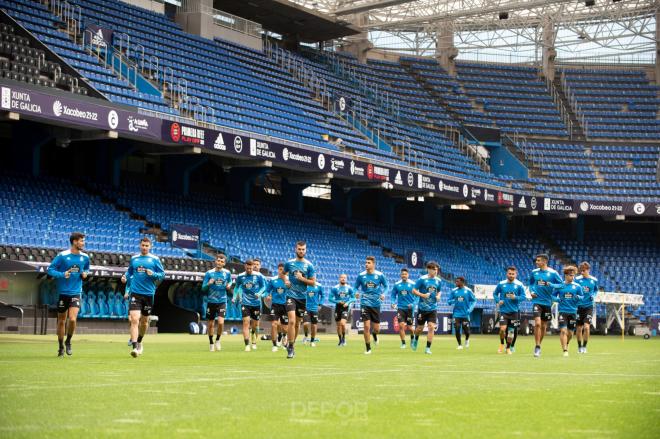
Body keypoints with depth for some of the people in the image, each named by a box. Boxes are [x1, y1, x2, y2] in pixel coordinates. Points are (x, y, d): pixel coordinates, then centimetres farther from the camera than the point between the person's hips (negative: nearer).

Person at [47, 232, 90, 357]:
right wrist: (62, 274, -22)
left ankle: (68, 342, 11)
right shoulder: (62, 255, -9)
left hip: (76, 293, 2)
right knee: (61, 321, 8)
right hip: (63, 292, -1)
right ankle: (61, 347, 25)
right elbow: (50, 269, -7)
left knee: (72, 319, -15)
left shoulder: (85, 257, 3)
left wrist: (85, 273, -1)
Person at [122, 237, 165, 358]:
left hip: (148, 294, 0)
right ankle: (135, 347, -20)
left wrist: (153, 274, -14)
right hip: (135, 293, 0)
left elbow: (162, 274, 4)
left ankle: (139, 342, 36)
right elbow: (129, 272, 23)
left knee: (144, 321, 12)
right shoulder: (134, 259, 10)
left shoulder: (155, 259, 3)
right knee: (134, 319, -16)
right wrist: (125, 277, 2)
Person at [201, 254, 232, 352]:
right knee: (211, 324, 7)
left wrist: (229, 285, -4)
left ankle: (217, 340, 8)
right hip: (211, 301, 0)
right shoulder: (209, 273, -4)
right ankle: (211, 343, 26)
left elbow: (230, 281, 20)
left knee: (221, 322, -17)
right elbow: (203, 288, -2)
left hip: (222, 301, 0)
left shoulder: (227, 273, 0)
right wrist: (208, 284, -23)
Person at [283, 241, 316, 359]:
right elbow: (283, 273, 22)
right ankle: (291, 347, -11)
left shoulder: (309, 265, -1)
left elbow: (313, 282, -1)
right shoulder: (289, 263, 2)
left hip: (302, 297, 1)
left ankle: (291, 344, 30)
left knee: (297, 323, 12)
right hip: (291, 295, -1)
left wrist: (302, 278, -15)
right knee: (292, 321, -17)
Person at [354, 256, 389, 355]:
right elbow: (356, 287, 8)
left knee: (376, 328, 5)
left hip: (376, 304, 1)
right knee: (367, 326, -11)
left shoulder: (380, 275, -4)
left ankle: (374, 335, 44)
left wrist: (383, 294, -9)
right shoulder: (361, 275, -3)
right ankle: (368, 349, 3)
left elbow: (385, 286, 10)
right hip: (365, 303, -1)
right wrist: (357, 293, -14)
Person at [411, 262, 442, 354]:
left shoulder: (438, 281, 3)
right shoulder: (422, 279, -10)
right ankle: (415, 339, 42)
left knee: (431, 327, -11)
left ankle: (428, 348, -4)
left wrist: (438, 296, -2)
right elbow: (414, 291, -7)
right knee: (420, 328, 9)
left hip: (433, 308, 2)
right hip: (422, 308, -2)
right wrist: (423, 295, -21)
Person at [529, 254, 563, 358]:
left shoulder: (553, 273, -4)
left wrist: (551, 285, -16)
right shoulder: (534, 272, 3)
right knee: (537, 323, -17)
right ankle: (537, 347, -10)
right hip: (537, 301, 0)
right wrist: (531, 291, 1)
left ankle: (538, 346, 28)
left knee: (544, 326, 10)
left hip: (547, 302, 0)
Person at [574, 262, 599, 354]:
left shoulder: (594, 280, 0)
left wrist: (593, 295, -2)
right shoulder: (577, 279, -4)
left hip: (589, 306, 0)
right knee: (579, 328, 7)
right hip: (578, 306, 0)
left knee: (586, 327, -14)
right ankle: (579, 347, 24)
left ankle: (584, 346, 1)